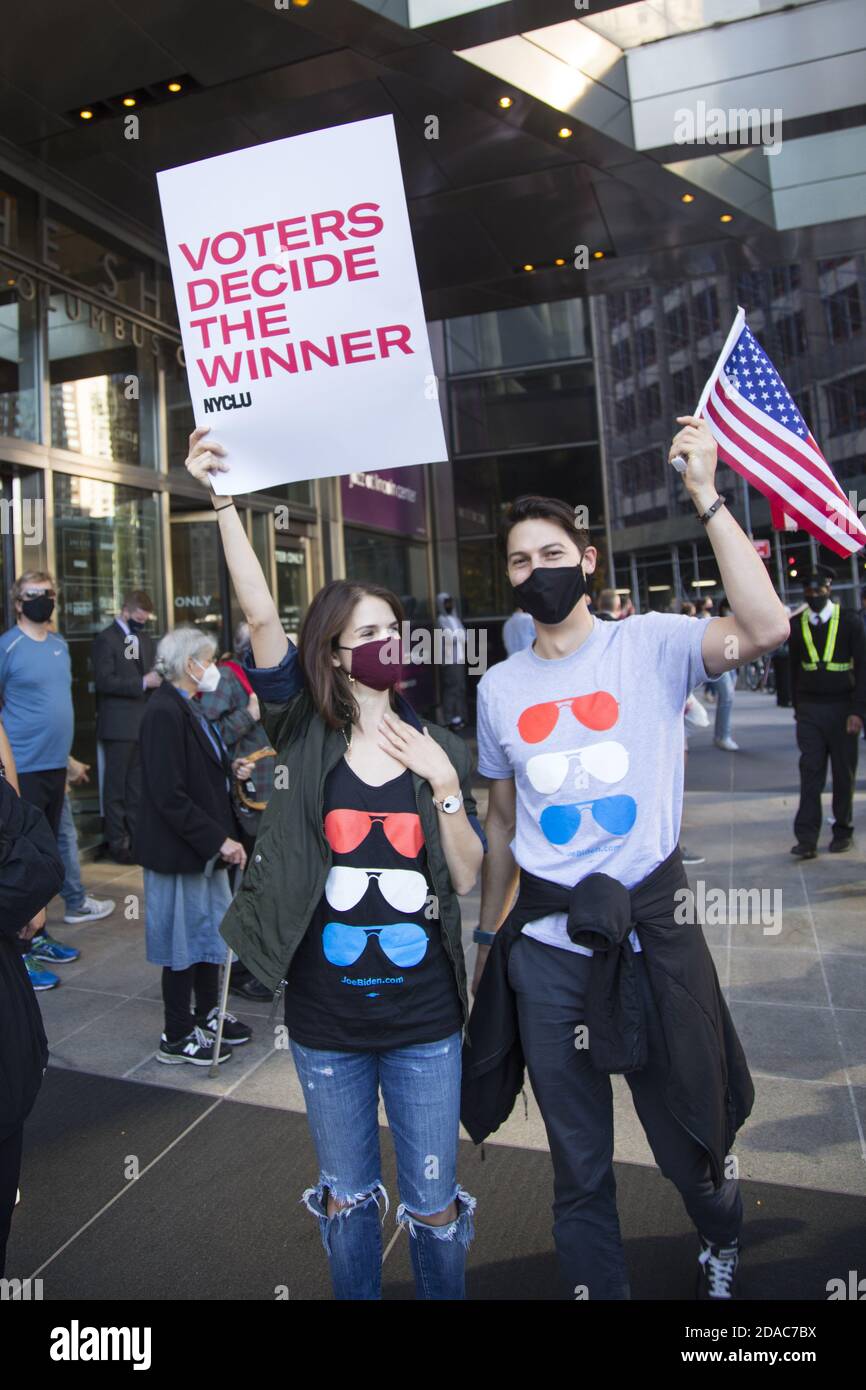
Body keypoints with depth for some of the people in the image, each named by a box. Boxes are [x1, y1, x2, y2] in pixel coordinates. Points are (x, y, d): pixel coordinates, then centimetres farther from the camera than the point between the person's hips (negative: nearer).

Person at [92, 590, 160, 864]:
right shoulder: (106, 639, -7)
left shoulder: (145, 638, 16)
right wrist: (143, 682, -21)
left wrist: (158, 679, 0)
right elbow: (104, 681, -16)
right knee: (116, 786, 1)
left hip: (144, 722, 7)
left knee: (138, 785, 12)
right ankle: (117, 841, 8)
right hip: (118, 725, -7)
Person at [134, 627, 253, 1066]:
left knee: (210, 929, 20)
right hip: (179, 848, -10)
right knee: (184, 939, 4)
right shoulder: (164, 712, -21)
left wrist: (228, 769, 3)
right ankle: (178, 1036, 21)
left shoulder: (187, 708, 10)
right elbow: (169, 796, -25)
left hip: (203, 845, 10)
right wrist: (220, 839, -23)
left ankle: (207, 1015, 37)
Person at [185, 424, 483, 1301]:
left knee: (433, 1203, 16)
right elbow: (260, 615, -19)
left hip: (424, 1015, 1)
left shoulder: (438, 749, -1)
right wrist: (224, 501, -25)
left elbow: (466, 879, -3)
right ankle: (355, 1294, 45)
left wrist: (445, 789, -16)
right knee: (345, 1197, 21)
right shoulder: (305, 738, -6)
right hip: (326, 1015, 0)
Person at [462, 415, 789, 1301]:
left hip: (653, 930, -2)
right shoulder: (499, 688, 6)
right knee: (578, 1162, 15)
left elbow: (765, 628, -25)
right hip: (546, 947, 3)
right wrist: (487, 936, 16)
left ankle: (721, 1245, 53)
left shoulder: (650, 645, -6)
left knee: (686, 1138, 18)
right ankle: (596, 1285, 41)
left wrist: (707, 496, -25)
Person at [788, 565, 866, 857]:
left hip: (842, 708, -1)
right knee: (810, 774, -3)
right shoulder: (797, 625, 5)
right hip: (809, 710, 1)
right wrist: (797, 707, 10)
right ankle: (806, 839, -3)